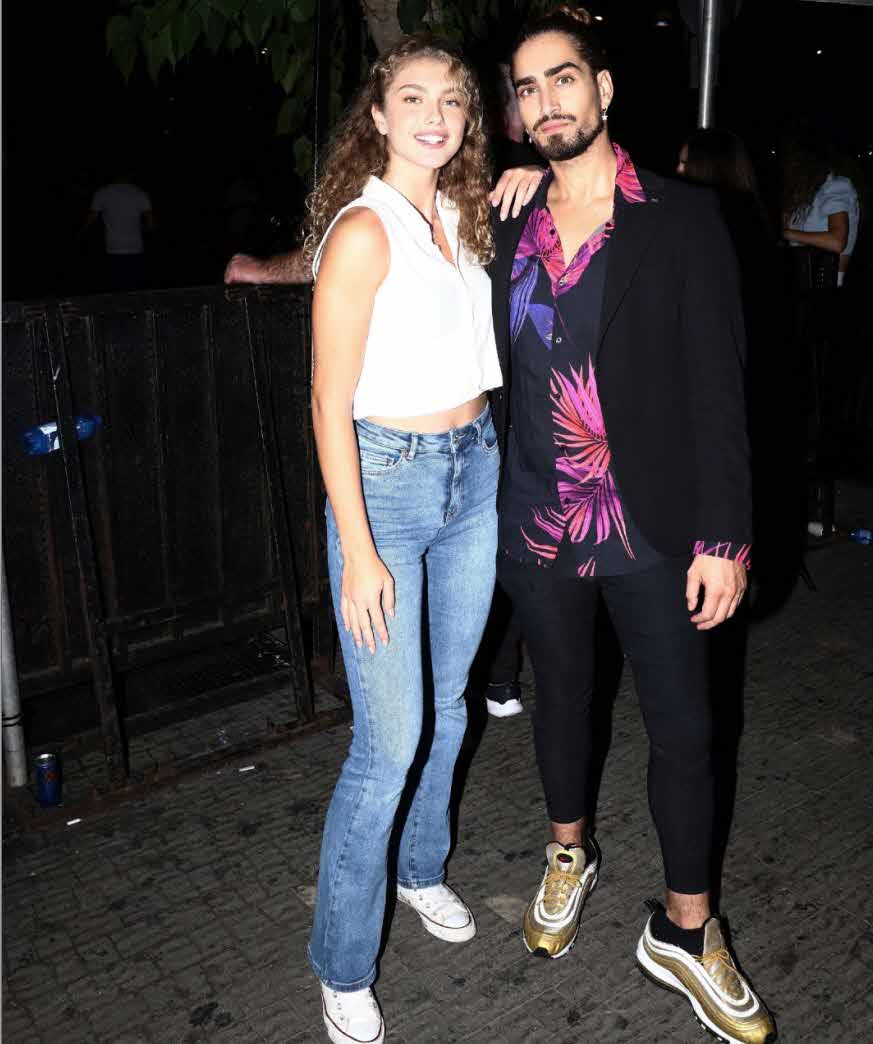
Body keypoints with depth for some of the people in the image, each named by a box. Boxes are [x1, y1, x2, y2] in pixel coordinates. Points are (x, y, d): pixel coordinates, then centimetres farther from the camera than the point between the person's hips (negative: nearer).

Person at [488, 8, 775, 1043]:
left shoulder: (683, 219, -6)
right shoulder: (510, 231, 6)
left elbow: (717, 385, -9)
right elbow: (505, 377, 11)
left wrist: (723, 536, -13)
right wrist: (490, 503, 9)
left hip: (652, 529, -3)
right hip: (537, 527, 3)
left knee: (683, 728, 6)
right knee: (561, 695, 19)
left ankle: (684, 933, 26)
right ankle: (569, 857, 44)